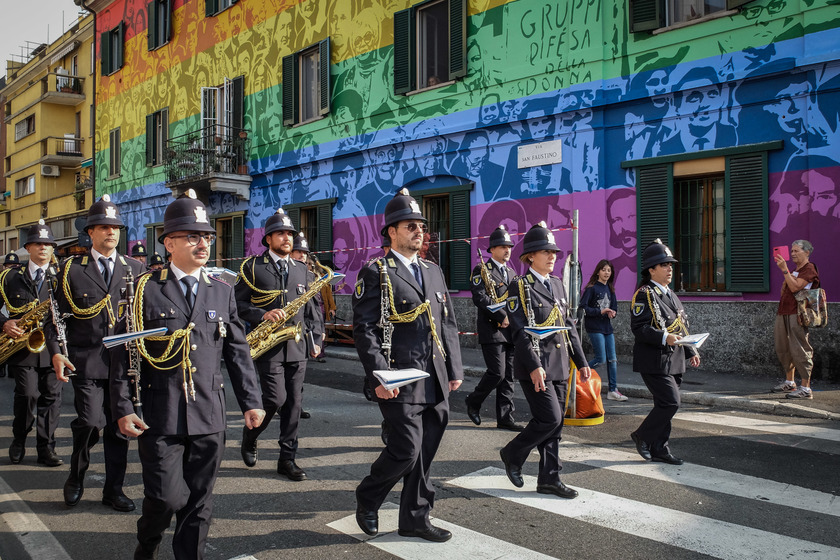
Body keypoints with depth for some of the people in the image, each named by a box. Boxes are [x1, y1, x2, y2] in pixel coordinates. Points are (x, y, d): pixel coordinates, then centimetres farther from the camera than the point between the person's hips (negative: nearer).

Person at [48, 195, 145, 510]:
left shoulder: (135, 269, 10)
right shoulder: (71, 269, 4)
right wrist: (55, 352, -8)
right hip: (86, 362, -2)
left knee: (118, 427, 8)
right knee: (90, 422, -11)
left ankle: (113, 489, 21)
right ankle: (76, 477, 17)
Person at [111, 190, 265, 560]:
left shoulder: (222, 292, 9)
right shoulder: (145, 289, -1)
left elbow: (238, 352, 10)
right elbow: (123, 352, -1)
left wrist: (250, 402, 4)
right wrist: (123, 409, -6)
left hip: (209, 418, 3)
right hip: (160, 417, -3)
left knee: (199, 501, 8)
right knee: (168, 497, -2)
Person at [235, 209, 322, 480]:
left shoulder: (300, 268, 14)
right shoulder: (251, 267, 0)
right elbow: (238, 304, -4)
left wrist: (315, 338, 12)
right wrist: (263, 315, -20)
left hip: (297, 347, 5)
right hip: (268, 345, -5)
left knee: (293, 403, 5)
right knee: (276, 398, -11)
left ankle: (287, 459, 15)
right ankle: (249, 438, 18)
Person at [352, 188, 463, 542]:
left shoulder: (433, 271, 16)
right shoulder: (375, 272, -5)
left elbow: (448, 324, 17)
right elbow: (364, 329, -11)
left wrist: (455, 370, 12)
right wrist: (379, 377, -17)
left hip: (436, 382, 7)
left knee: (424, 454, 11)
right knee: (406, 450, -7)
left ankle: (415, 518, 26)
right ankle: (367, 499, 20)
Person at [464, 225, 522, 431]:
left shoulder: (512, 273, 20)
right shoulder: (482, 270, -4)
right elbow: (480, 298, -16)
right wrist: (503, 316, -17)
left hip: (510, 332, 7)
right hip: (492, 331, -7)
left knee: (508, 377, 6)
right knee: (497, 373, -11)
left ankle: (505, 418, 12)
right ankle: (473, 402, 13)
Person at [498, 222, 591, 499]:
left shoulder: (557, 283, 15)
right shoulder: (520, 286, -8)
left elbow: (569, 325, 17)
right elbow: (520, 331, -15)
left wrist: (581, 361, 13)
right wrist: (534, 366, -22)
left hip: (559, 366, 7)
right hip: (535, 366, -7)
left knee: (555, 423, 9)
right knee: (549, 418, -11)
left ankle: (549, 479, 19)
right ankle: (513, 454, 12)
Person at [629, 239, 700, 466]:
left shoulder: (670, 294, 18)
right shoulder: (644, 294, -11)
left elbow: (681, 326, 24)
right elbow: (638, 327, -19)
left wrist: (691, 351, 19)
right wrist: (664, 337, -29)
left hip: (673, 360, 9)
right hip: (654, 361, -9)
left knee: (665, 405, 10)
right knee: (670, 402, -12)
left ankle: (659, 449, 18)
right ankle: (642, 435, 6)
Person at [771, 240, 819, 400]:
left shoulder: (809, 269, -5)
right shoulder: (794, 270, 23)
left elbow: (795, 287, -19)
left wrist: (785, 270, -19)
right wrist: (784, 284, 3)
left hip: (797, 314, -9)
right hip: (783, 313, 9)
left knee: (799, 349, -11)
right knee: (783, 348, 13)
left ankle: (805, 388, -9)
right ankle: (789, 382, 25)